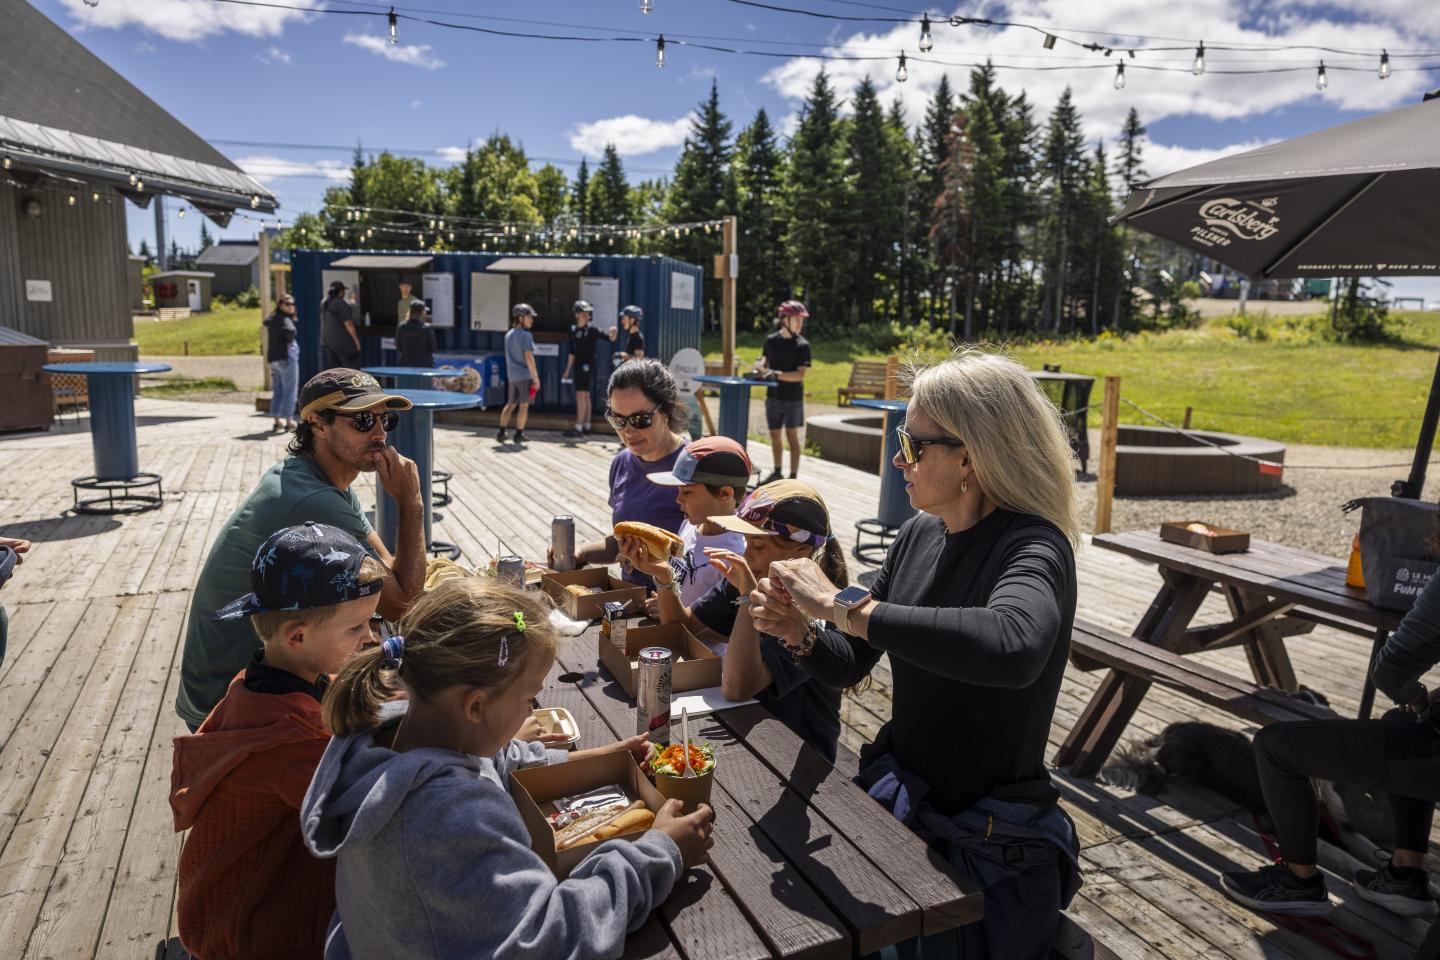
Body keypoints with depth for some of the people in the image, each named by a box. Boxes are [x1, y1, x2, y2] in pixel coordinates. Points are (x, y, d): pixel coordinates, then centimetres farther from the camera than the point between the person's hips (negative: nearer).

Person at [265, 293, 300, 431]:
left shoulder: (272, 319, 14)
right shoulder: (285, 319, -12)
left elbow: (266, 323, 39)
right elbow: (290, 331, -34)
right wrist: (289, 341, -14)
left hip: (272, 358, 8)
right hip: (287, 357, -8)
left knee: (277, 391, 14)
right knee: (290, 391, -2)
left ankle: (277, 421, 15)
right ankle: (289, 421, -2)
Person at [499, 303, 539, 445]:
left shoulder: (508, 335, 12)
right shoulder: (526, 335, -12)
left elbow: (509, 357, 15)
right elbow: (528, 357, -17)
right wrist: (535, 377, -14)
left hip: (512, 375, 7)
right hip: (525, 375, -7)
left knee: (510, 404, 14)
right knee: (524, 405, 2)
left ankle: (501, 433, 11)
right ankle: (519, 434, 4)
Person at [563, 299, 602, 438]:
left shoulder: (592, 331, -6)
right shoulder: (573, 330, 10)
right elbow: (572, 352, 15)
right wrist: (567, 370, 15)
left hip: (587, 367, -6)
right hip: (578, 367, 7)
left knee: (581, 396, -12)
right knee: (585, 396, 12)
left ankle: (578, 428, -14)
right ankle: (586, 426, 19)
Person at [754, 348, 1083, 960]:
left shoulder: (1032, 547, -22)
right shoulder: (919, 536, -2)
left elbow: (1012, 647, -47)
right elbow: (849, 665, 6)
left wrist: (841, 604, -40)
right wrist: (799, 633, -16)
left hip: (988, 853, -5)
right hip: (895, 803, 6)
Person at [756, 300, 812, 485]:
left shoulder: (802, 345, -8)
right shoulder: (771, 340, 3)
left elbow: (799, 375, -16)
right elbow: (763, 361, 14)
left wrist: (776, 374, -25)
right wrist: (761, 367, -9)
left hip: (793, 398, -4)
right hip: (773, 396, 4)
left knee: (792, 436, 0)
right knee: (775, 436, 12)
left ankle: (793, 477, 6)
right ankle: (777, 473, 27)